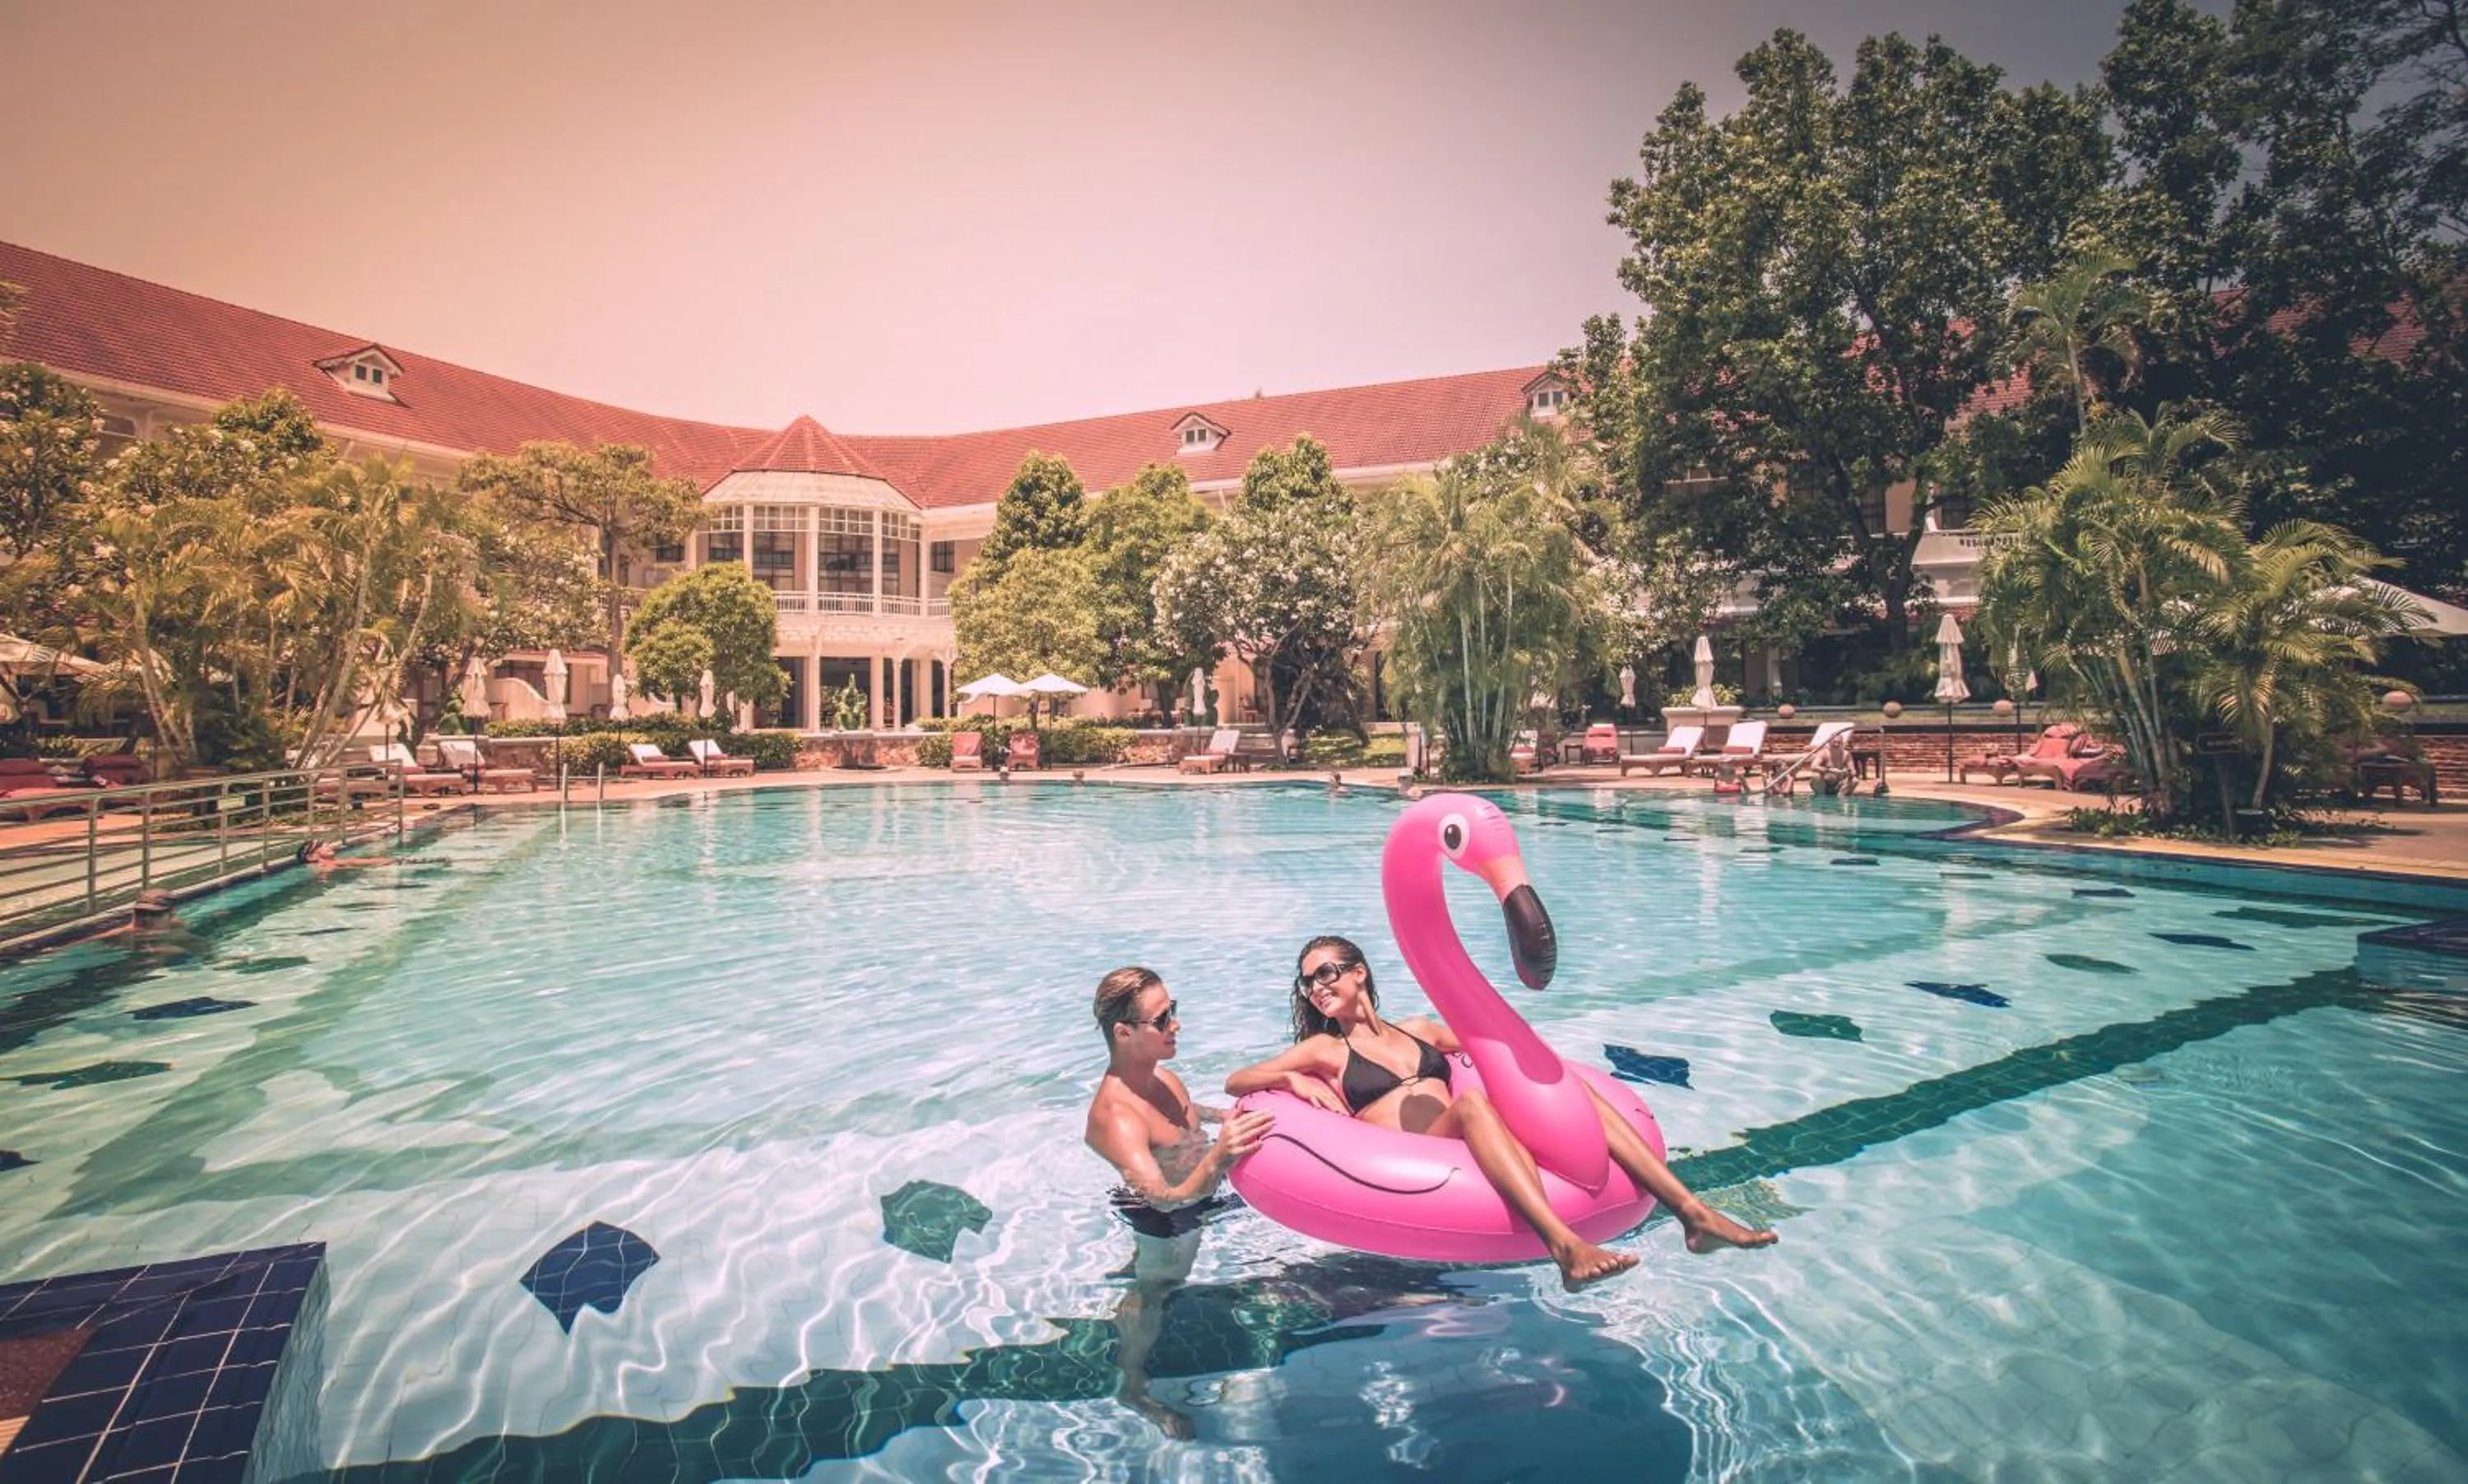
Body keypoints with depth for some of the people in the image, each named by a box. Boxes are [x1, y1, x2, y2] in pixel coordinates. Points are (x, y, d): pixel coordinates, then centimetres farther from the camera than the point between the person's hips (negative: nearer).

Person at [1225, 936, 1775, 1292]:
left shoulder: (1419, 1030, 28)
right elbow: (1235, 1081, 11)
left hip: (1471, 1156, 5)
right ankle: (1564, 1246, -54)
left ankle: (1693, 1212, -25)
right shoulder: (1323, 1049, 16)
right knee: (1471, 1101, -36)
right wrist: (1294, 1080, -8)